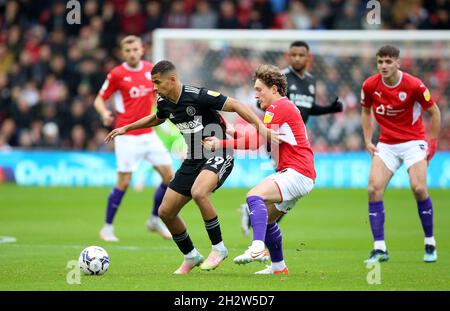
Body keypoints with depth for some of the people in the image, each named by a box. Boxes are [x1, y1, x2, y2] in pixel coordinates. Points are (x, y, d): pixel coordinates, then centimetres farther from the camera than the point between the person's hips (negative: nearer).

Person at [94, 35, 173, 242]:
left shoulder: (150, 69, 5)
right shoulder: (117, 74, -8)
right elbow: (99, 100, -3)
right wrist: (105, 113, -22)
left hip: (148, 134, 5)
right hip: (127, 136, -5)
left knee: (169, 176, 2)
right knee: (124, 182, -8)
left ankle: (155, 220, 20)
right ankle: (107, 227, 7)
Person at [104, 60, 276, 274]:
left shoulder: (197, 96, -21)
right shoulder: (164, 103, 2)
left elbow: (235, 105, -20)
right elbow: (156, 119, 28)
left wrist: (261, 128, -28)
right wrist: (126, 128, 30)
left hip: (218, 156, -8)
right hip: (194, 159, 8)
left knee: (198, 192, -37)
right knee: (165, 212, 5)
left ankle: (218, 248, -19)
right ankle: (191, 256, 27)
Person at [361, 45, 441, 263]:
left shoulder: (413, 85, -15)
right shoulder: (370, 86, -6)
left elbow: (434, 112, -2)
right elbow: (366, 112, 13)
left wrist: (433, 142, -2)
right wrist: (368, 141, 6)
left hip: (413, 141, -3)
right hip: (386, 145, 3)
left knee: (418, 188, -18)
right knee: (374, 189, -14)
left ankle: (430, 244, 2)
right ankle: (379, 249, -9)